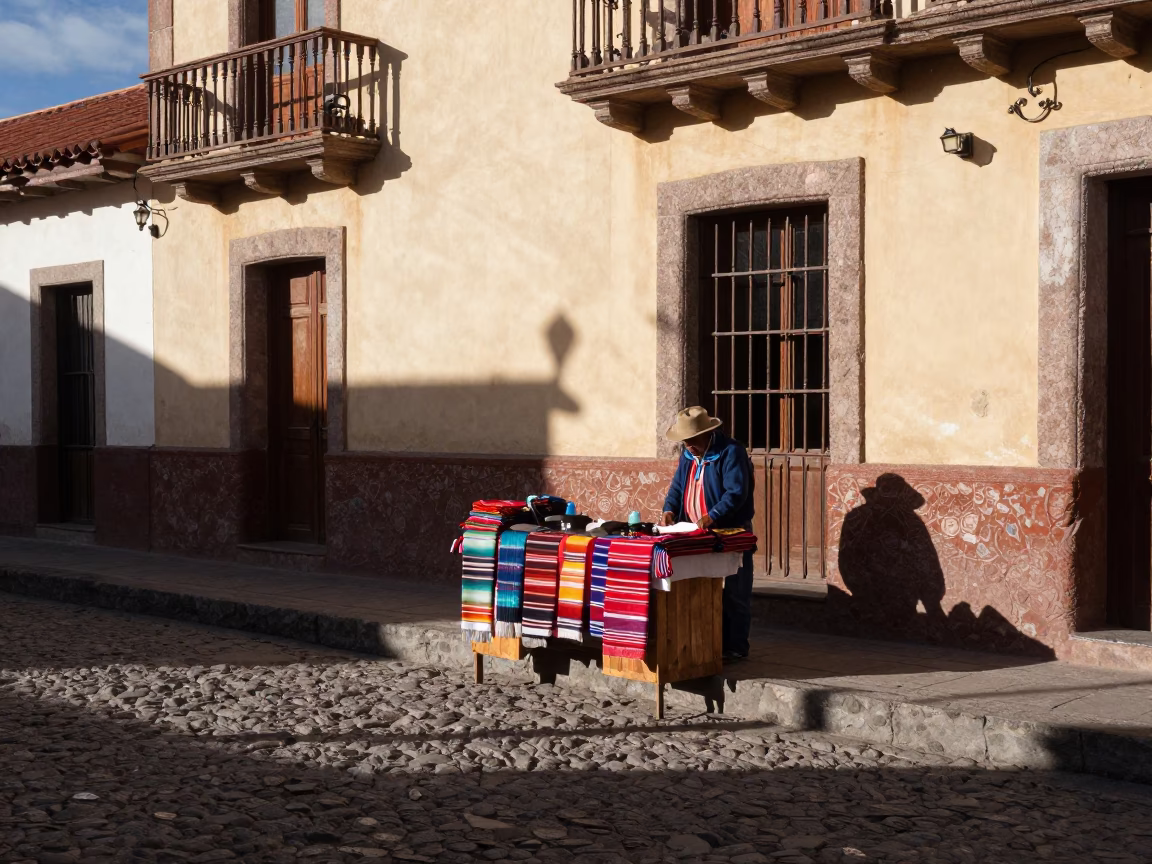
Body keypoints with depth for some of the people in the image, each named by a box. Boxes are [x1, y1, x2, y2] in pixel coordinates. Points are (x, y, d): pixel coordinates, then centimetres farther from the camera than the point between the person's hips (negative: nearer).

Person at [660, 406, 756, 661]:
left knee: (733, 593, -2)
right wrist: (670, 509, -6)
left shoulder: (731, 452, -13)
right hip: (696, 535, 7)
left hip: (730, 533, -7)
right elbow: (678, 487, 14)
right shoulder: (688, 455, 11)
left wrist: (713, 516, -32)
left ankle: (735, 647, 5)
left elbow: (736, 493, -22)